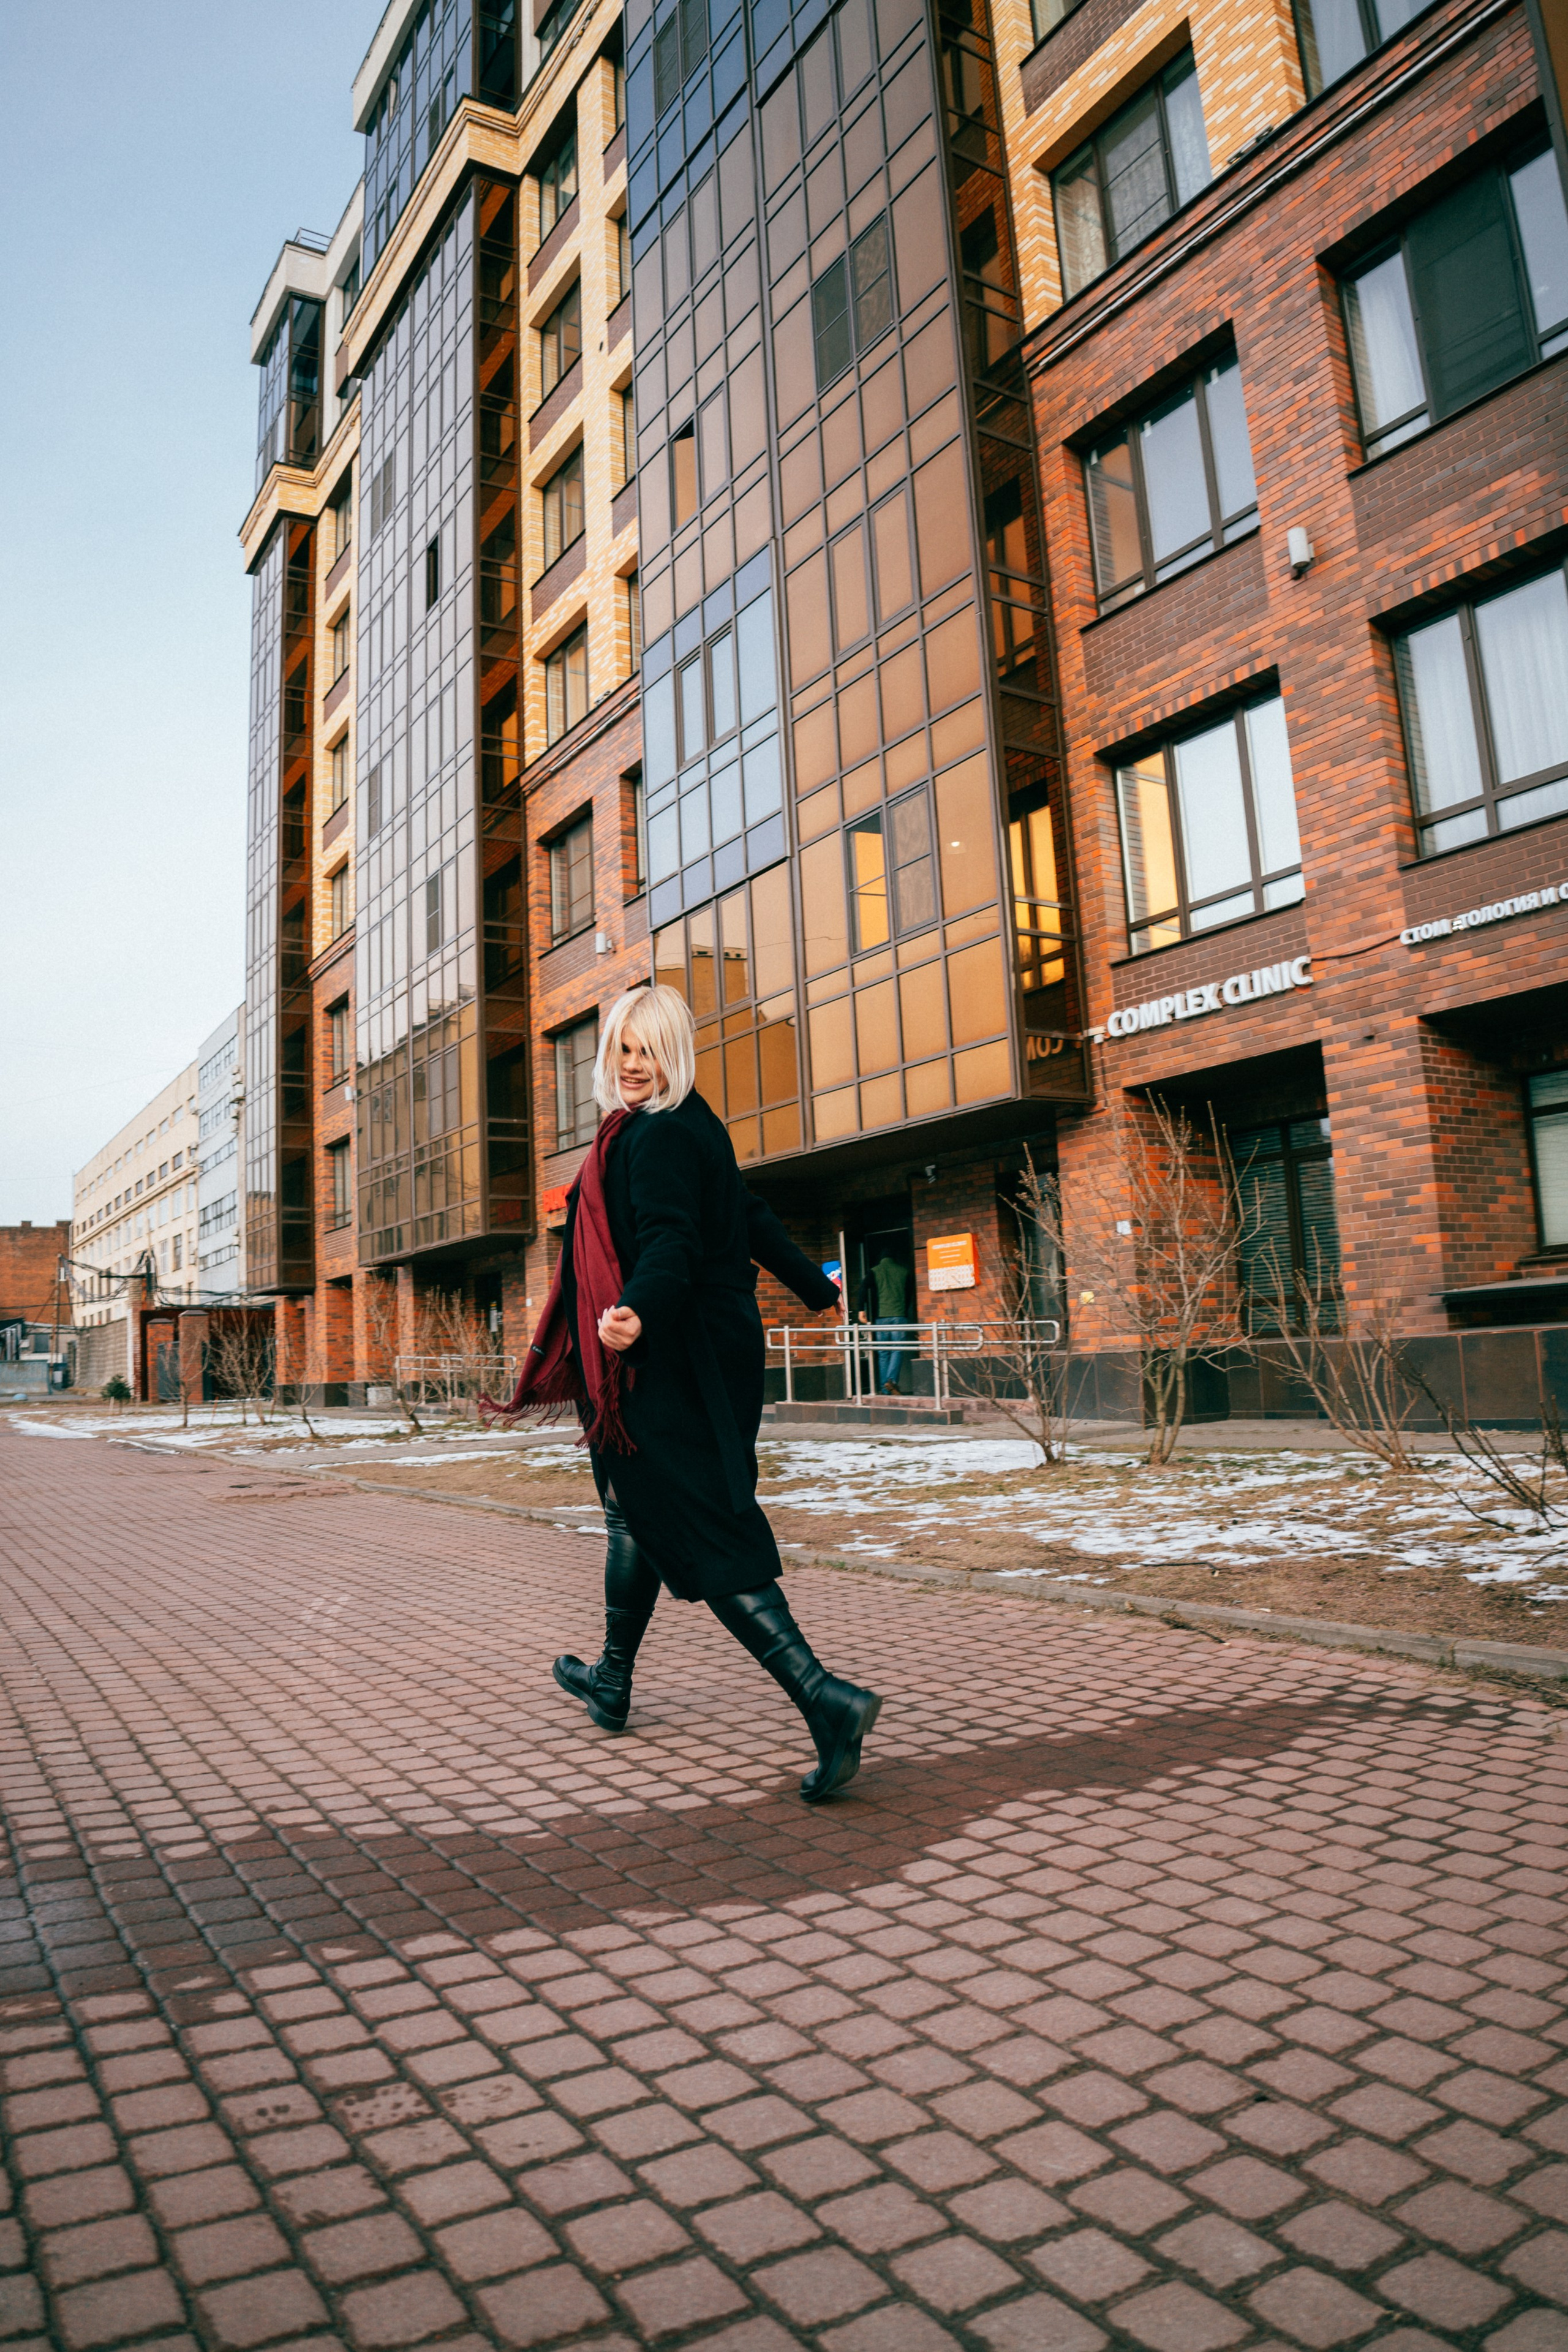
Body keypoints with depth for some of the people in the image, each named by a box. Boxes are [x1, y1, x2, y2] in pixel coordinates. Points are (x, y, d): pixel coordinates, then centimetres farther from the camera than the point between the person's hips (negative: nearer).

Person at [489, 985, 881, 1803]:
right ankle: (612, 1680, 37)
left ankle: (824, 1697, -18)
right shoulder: (690, 1129, 15)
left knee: (704, 1534, -10)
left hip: (666, 1361, -10)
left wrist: (637, 1312, -47)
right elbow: (751, 1219, 23)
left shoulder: (660, 1136, -15)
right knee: (634, 1511, 21)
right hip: (696, 1356, 10)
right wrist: (813, 1287, 34)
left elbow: (672, 1244, -28)